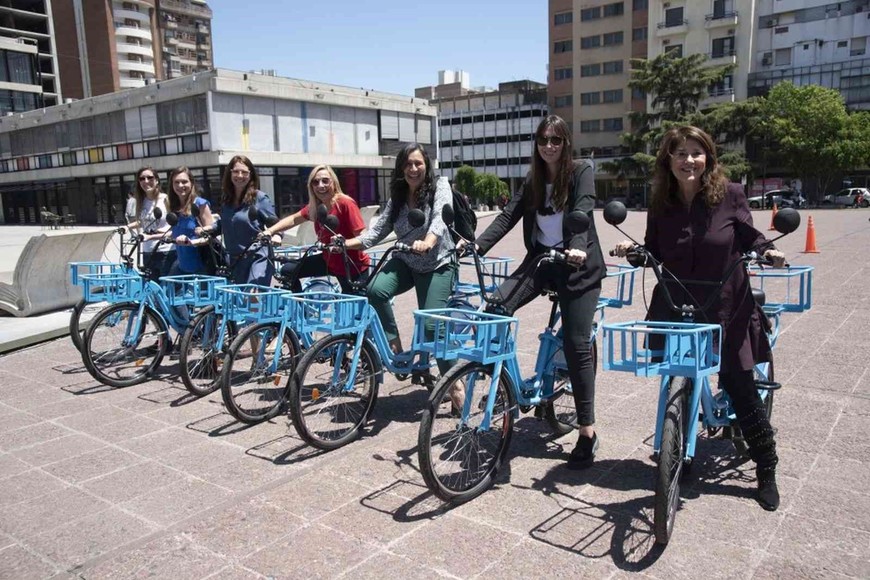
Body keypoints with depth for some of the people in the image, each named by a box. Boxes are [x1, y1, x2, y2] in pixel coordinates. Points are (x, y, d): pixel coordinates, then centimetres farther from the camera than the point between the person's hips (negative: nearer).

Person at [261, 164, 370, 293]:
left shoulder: (345, 204, -23)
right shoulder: (314, 207, -3)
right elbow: (294, 219, 11)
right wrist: (270, 231, -3)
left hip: (352, 267, -7)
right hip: (329, 261, 7)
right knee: (288, 270, 6)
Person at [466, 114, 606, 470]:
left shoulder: (581, 172, -2)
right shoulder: (532, 181, 12)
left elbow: (582, 212, -19)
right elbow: (508, 215, 2)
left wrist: (578, 249, -38)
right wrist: (478, 244, -14)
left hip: (577, 264, -4)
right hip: (541, 258, 5)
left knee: (576, 343, -8)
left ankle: (587, 432, 2)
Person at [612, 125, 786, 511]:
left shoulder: (730, 195, -6)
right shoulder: (661, 204, 0)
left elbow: (748, 239, 2)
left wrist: (768, 252, -17)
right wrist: (632, 249, -12)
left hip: (726, 310, -2)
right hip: (675, 309, 2)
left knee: (742, 391, 4)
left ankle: (766, 472, 25)